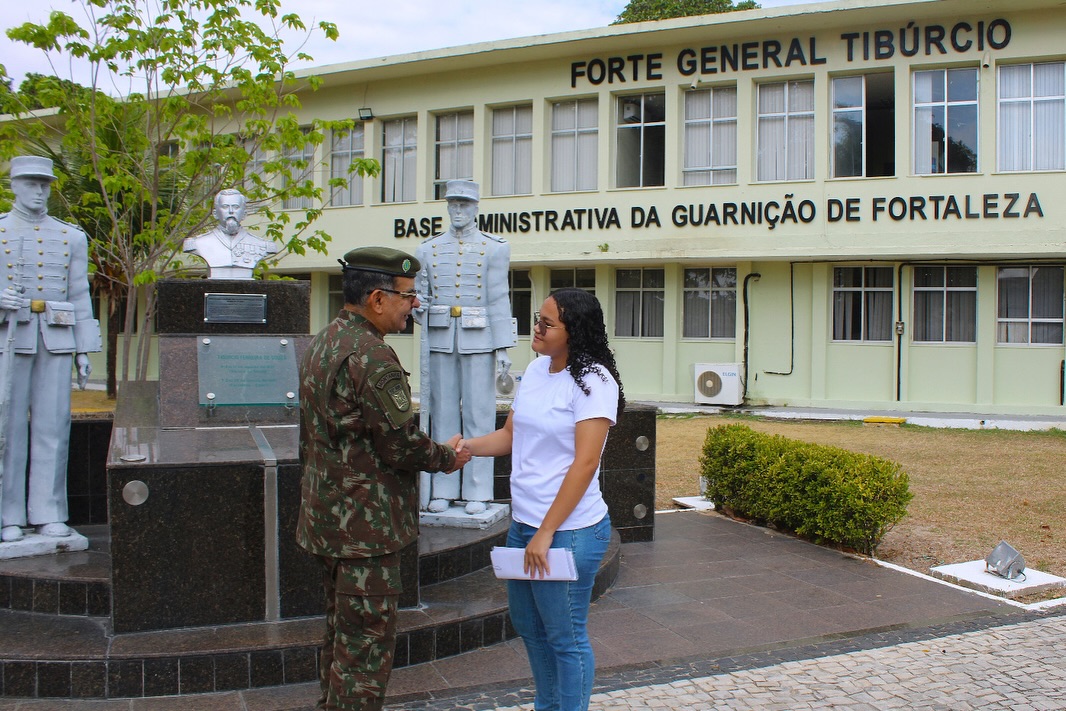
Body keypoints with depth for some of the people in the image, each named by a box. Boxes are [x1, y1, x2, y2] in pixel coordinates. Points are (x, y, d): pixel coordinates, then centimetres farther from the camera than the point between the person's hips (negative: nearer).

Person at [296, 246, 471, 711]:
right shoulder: (371, 357, -22)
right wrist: (447, 458, -2)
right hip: (367, 526, -10)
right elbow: (402, 444, -19)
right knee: (365, 644, -1)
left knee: (341, 633, 21)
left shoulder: (321, 343, 9)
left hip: (326, 516, 10)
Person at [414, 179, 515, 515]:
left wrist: (503, 348, -7)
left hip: (478, 339, -3)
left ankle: (477, 493, 6)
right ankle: (443, 491, 12)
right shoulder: (428, 249, 11)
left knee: (479, 414, 0)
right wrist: (418, 306, -10)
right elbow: (420, 293, 14)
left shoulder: (494, 248, 3)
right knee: (442, 413, 5)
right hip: (440, 339, 3)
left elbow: (499, 300, -2)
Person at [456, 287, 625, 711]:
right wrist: (469, 446, -5)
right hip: (523, 522, 9)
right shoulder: (536, 369, 6)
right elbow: (511, 435, 14)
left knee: (565, 637, 5)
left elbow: (585, 463, -21)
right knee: (527, 625, 22)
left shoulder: (593, 381, -17)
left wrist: (546, 533, -21)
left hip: (568, 530, -9)